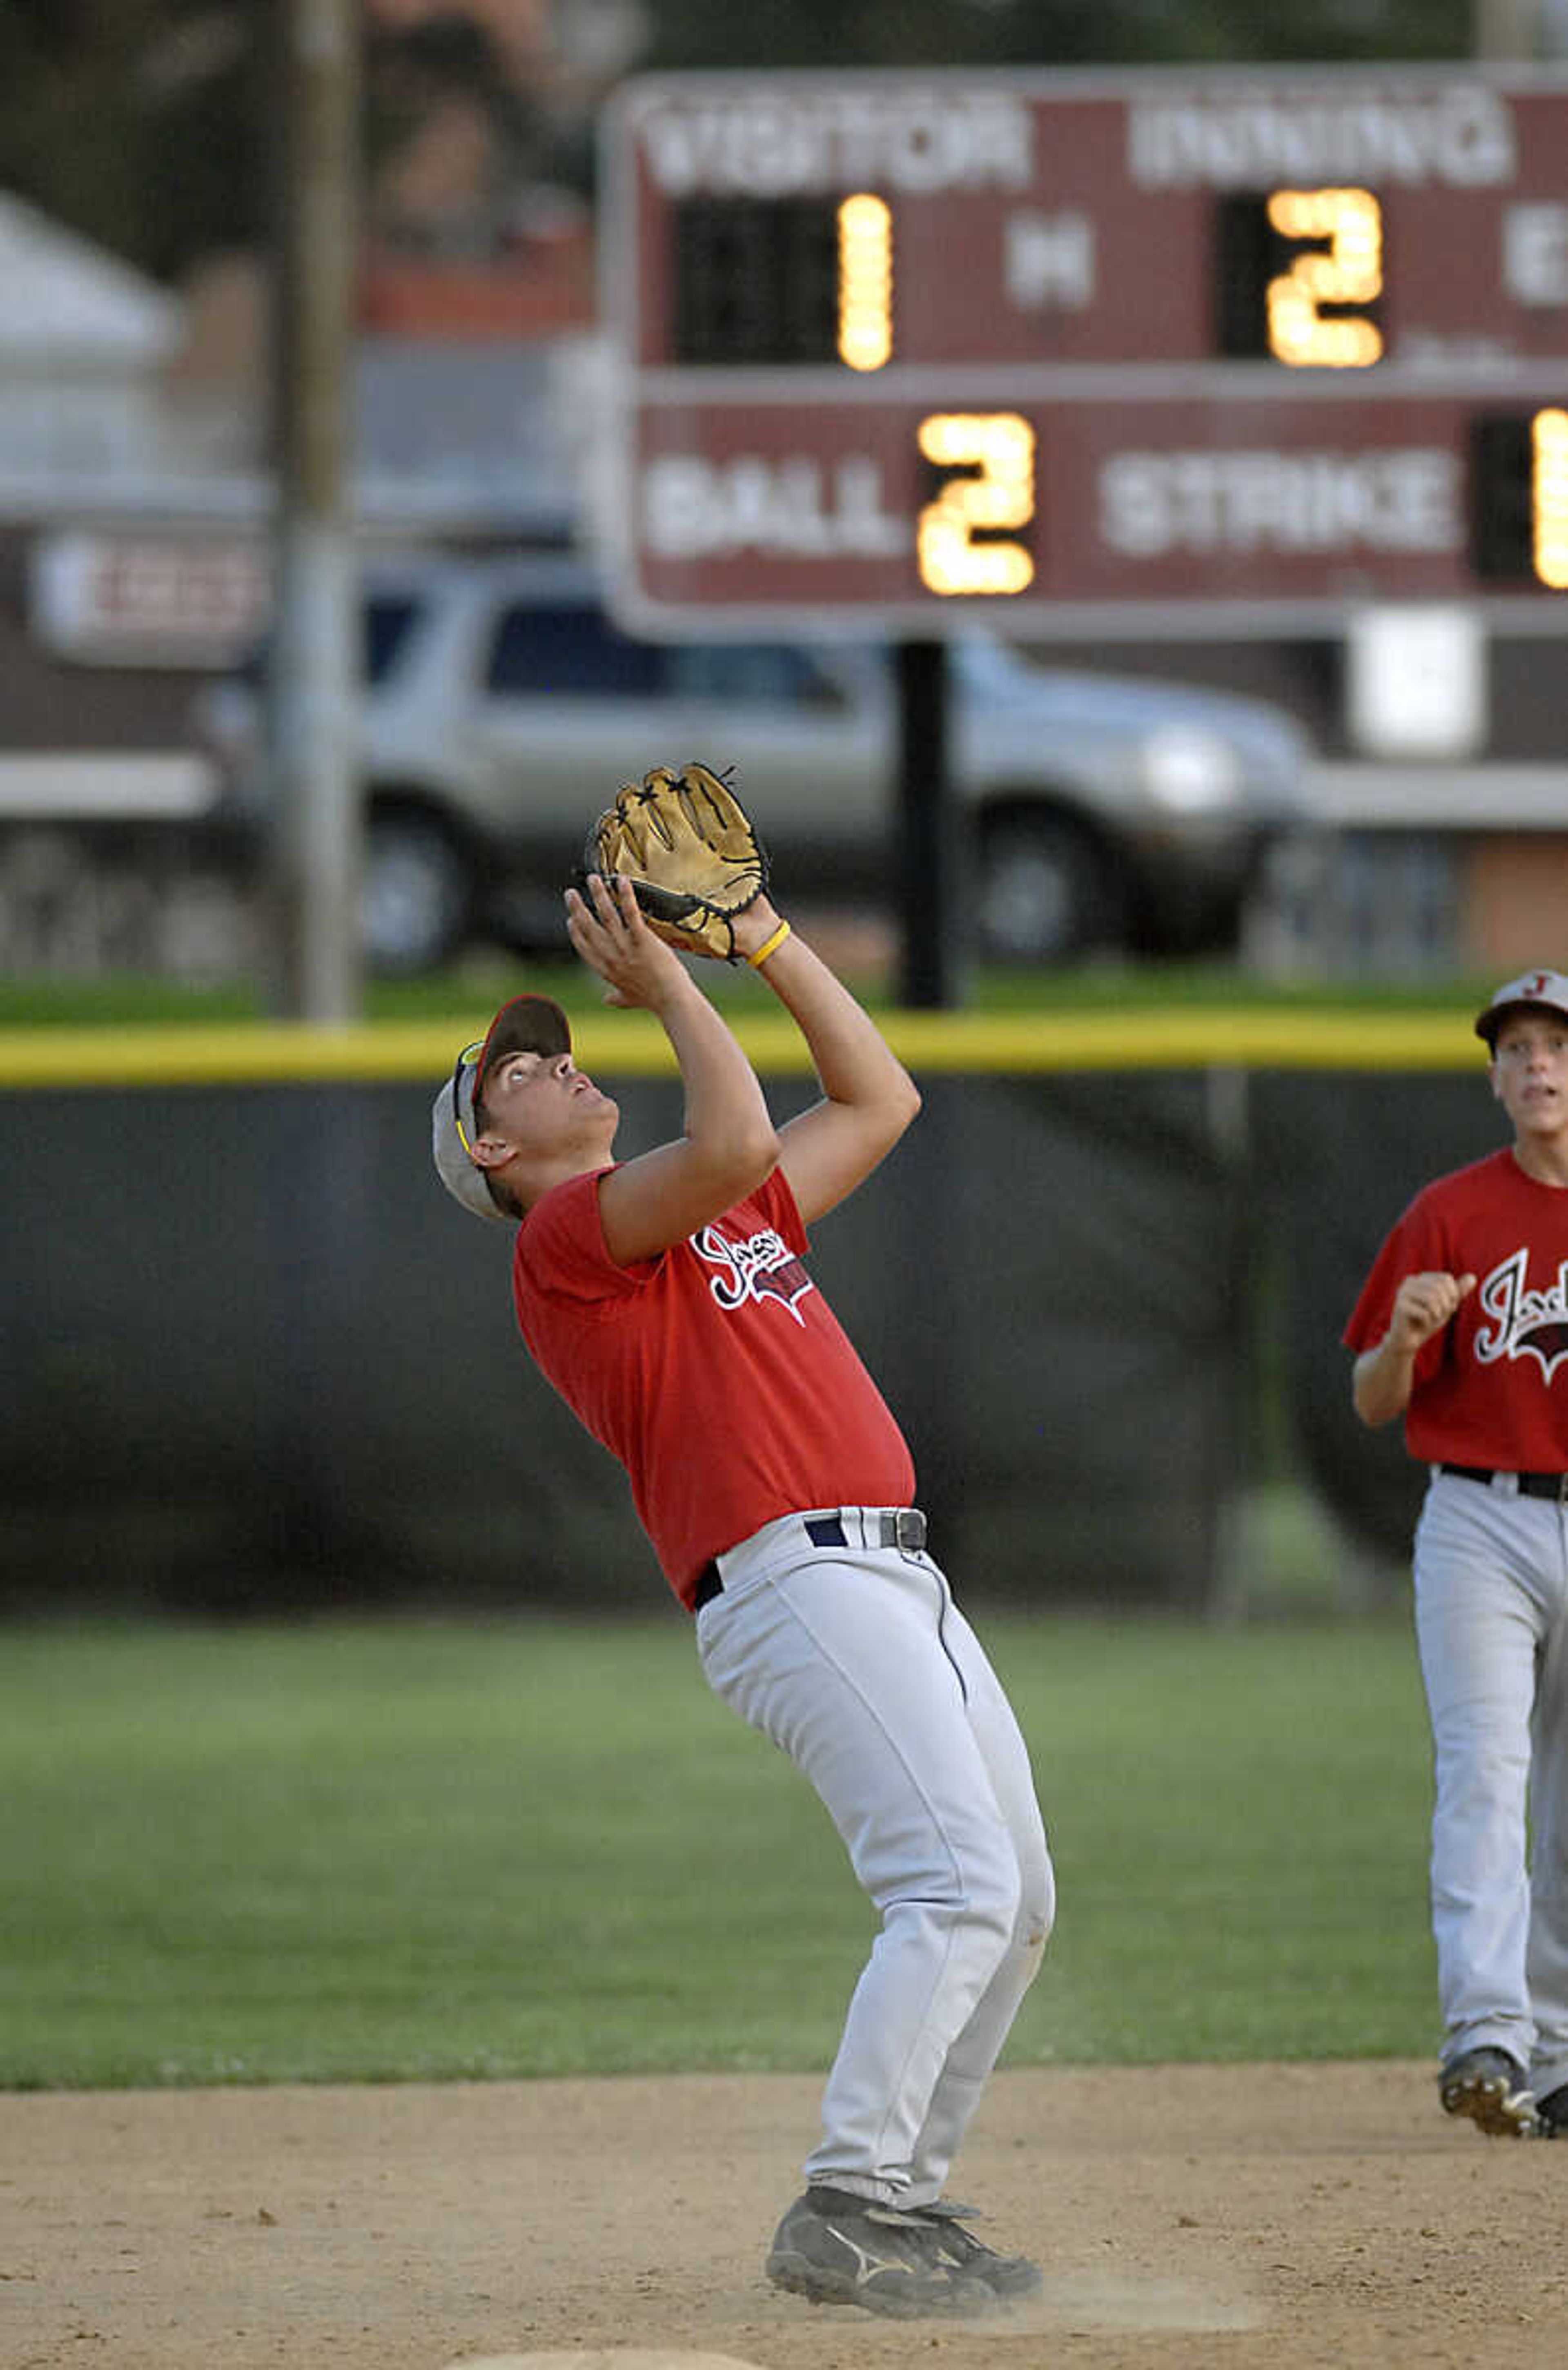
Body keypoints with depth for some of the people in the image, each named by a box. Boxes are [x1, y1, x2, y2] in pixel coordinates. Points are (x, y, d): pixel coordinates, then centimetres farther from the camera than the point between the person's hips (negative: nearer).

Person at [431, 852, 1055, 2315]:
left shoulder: (731, 1215, 26)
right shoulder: (569, 1233, 0)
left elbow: (877, 1101, 31)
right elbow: (732, 1144, -17)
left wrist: (766, 941, 25)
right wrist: (665, 983, -5)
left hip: (897, 1580, 9)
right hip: (793, 1579, -9)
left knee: (1013, 1904, 10)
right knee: (957, 1880, -21)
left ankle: (901, 2203, 15)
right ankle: (844, 2214, -24)